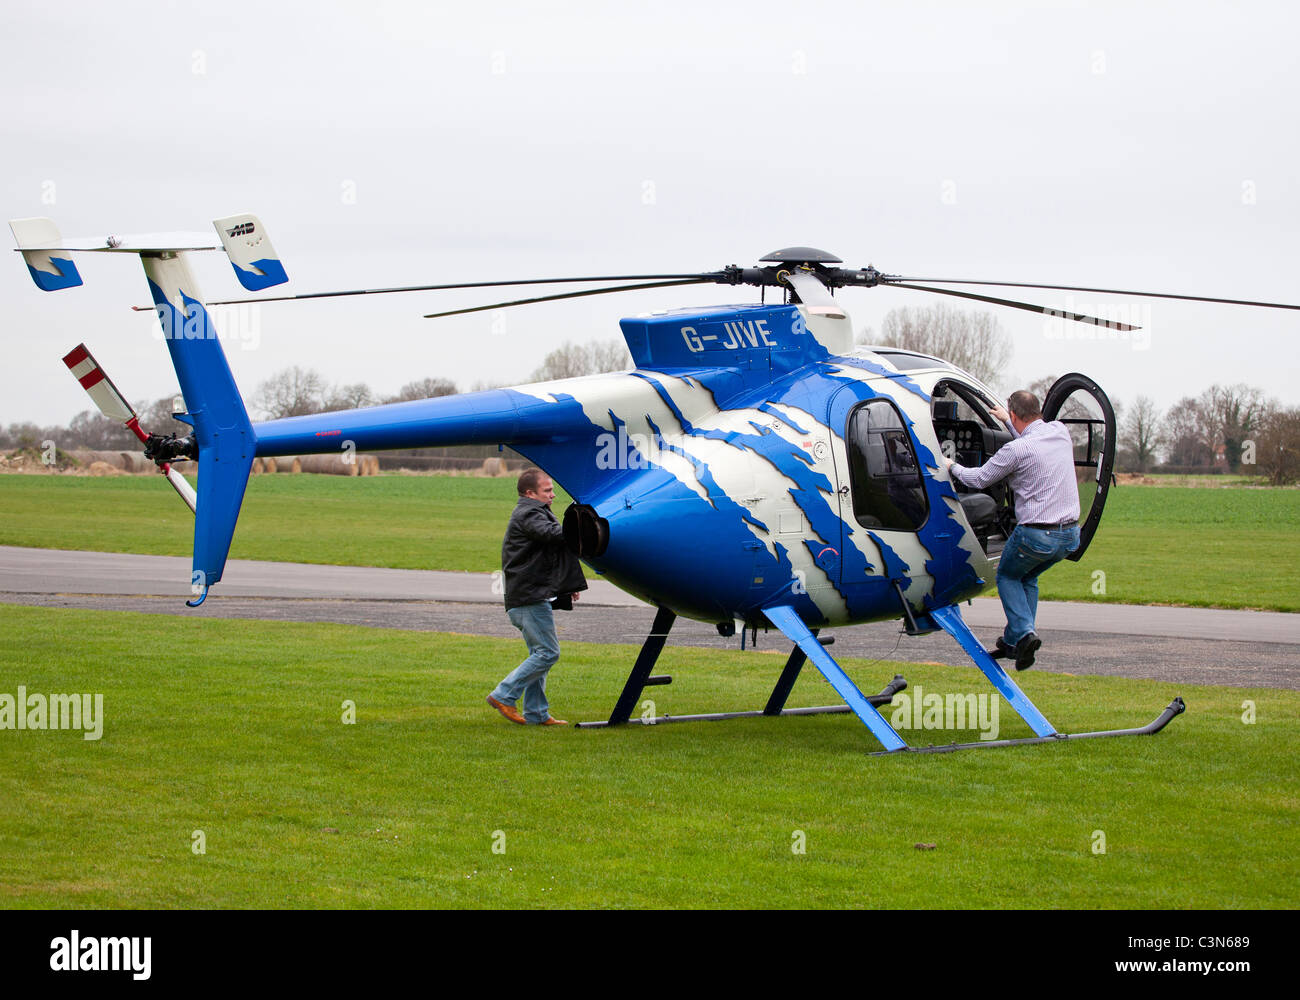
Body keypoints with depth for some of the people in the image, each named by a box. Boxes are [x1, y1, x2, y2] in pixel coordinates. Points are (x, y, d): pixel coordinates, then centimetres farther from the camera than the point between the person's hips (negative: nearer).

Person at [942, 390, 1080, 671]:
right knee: (1028, 577, 27)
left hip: (1037, 535, -6)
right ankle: (1013, 642, 24)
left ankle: (1023, 633, -1)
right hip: (1070, 534, 6)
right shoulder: (1060, 432, 4)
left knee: (1007, 576, 19)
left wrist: (952, 466, 18)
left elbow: (979, 479, -1)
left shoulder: (1015, 450, -15)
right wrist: (1007, 423, 41)